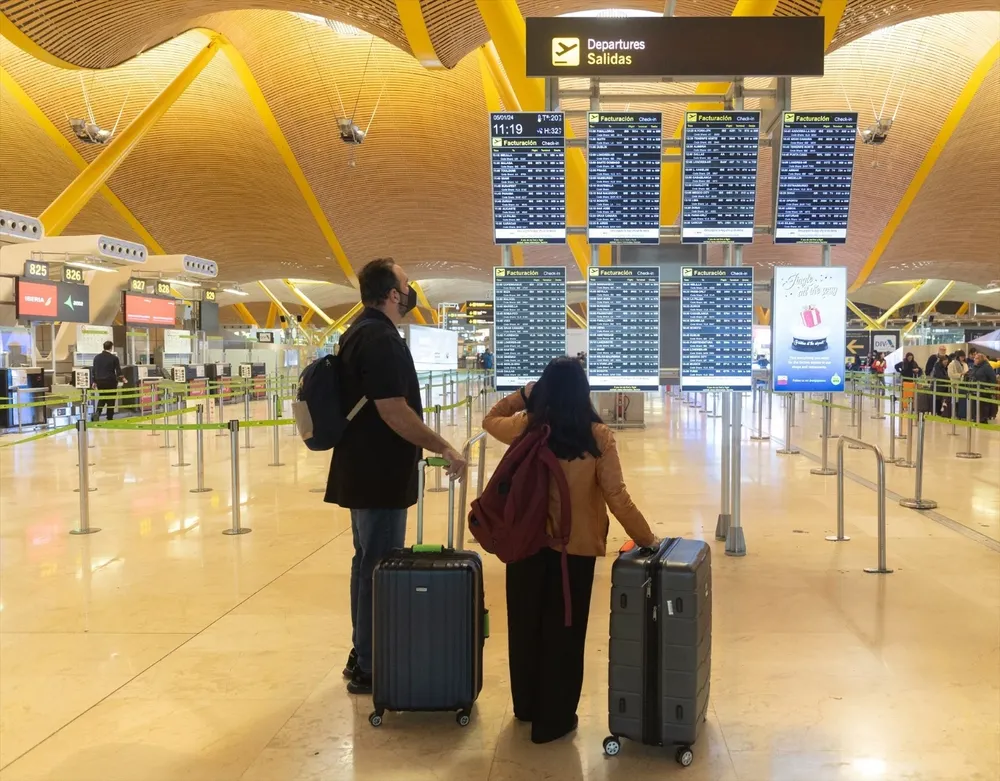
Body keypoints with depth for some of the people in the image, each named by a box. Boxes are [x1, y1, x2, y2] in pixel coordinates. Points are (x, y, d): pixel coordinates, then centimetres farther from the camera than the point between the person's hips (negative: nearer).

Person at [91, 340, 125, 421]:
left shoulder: (97, 357, 5)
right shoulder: (114, 358, -10)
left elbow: (93, 370, 7)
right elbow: (118, 371, -7)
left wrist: (93, 382, 14)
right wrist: (122, 378, 9)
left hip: (99, 381, 4)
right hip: (110, 381, -4)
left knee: (101, 398, 18)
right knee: (110, 400, 5)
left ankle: (97, 413, -5)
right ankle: (110, 418, 8)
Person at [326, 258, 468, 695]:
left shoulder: (359, 332, 13)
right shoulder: (381, 339, -18)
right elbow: (394, 411, -24)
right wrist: (443, 448, -16)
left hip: (363, 469, 10)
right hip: (380, 474, -10)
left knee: (368, 563, 17)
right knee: (379, 569, -1)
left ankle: (362, 656, 28)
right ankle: (370, 669, 9)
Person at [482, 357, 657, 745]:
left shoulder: (524, 428, -7)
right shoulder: (598, 437, -13)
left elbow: (490, 419, 15)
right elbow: (618, 498, -11)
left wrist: (524, 393, 12)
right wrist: (647, 539, 0)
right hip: (576, 547, -2)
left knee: (525, 625, 19)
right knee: (563, 632, 11)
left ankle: (526, 707, 37)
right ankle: (553, 720, 22)